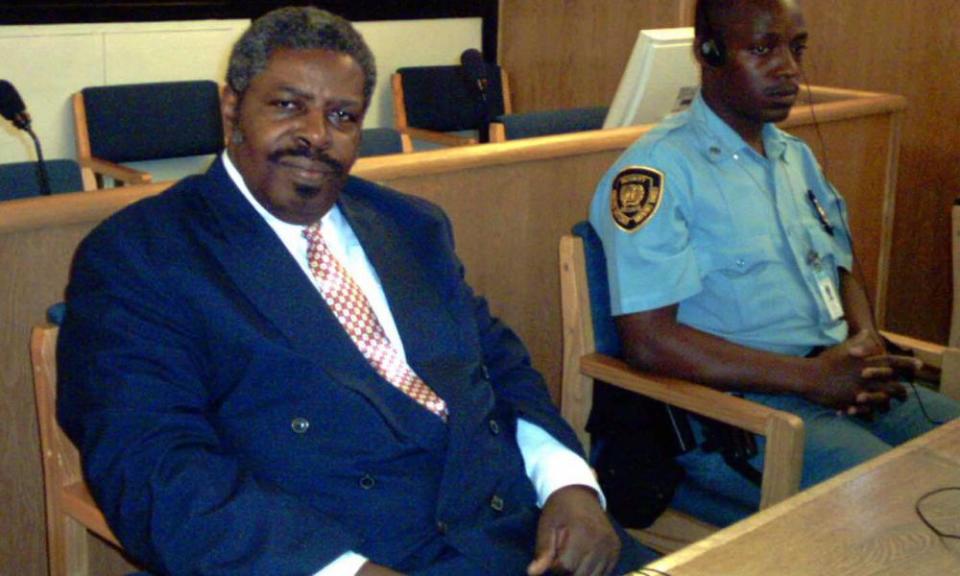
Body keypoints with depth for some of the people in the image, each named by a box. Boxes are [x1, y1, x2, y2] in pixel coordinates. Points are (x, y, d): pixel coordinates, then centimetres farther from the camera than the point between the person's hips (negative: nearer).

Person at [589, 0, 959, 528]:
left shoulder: (795, 157, 17)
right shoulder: (656, 170, -11)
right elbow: (647, 341, -18)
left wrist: (866, 340, 0)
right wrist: (811, 376, -18)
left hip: (837, 381, 9)